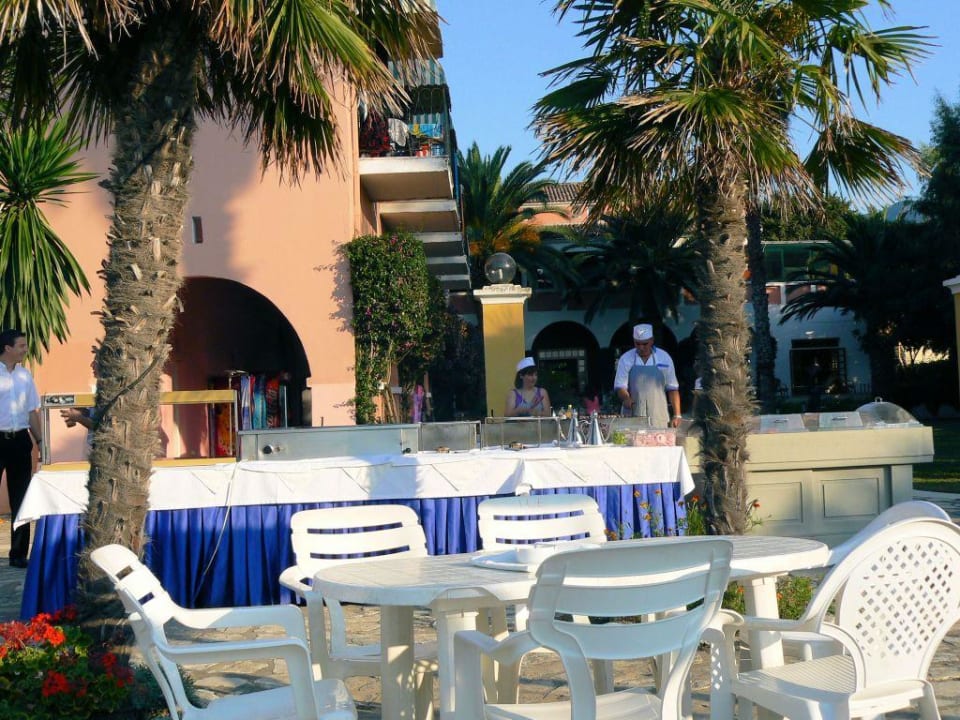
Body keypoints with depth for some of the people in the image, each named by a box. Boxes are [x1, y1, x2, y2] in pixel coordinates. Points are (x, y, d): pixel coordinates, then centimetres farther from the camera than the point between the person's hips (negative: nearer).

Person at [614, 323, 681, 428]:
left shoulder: (664, 358, 6)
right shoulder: (625, 359, 4)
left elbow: (672, 389, 7)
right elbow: (620, 386, -1)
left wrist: (677, 415, 2)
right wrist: (626, 398, -23)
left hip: (658, 418, 0)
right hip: (632, 418, 0)